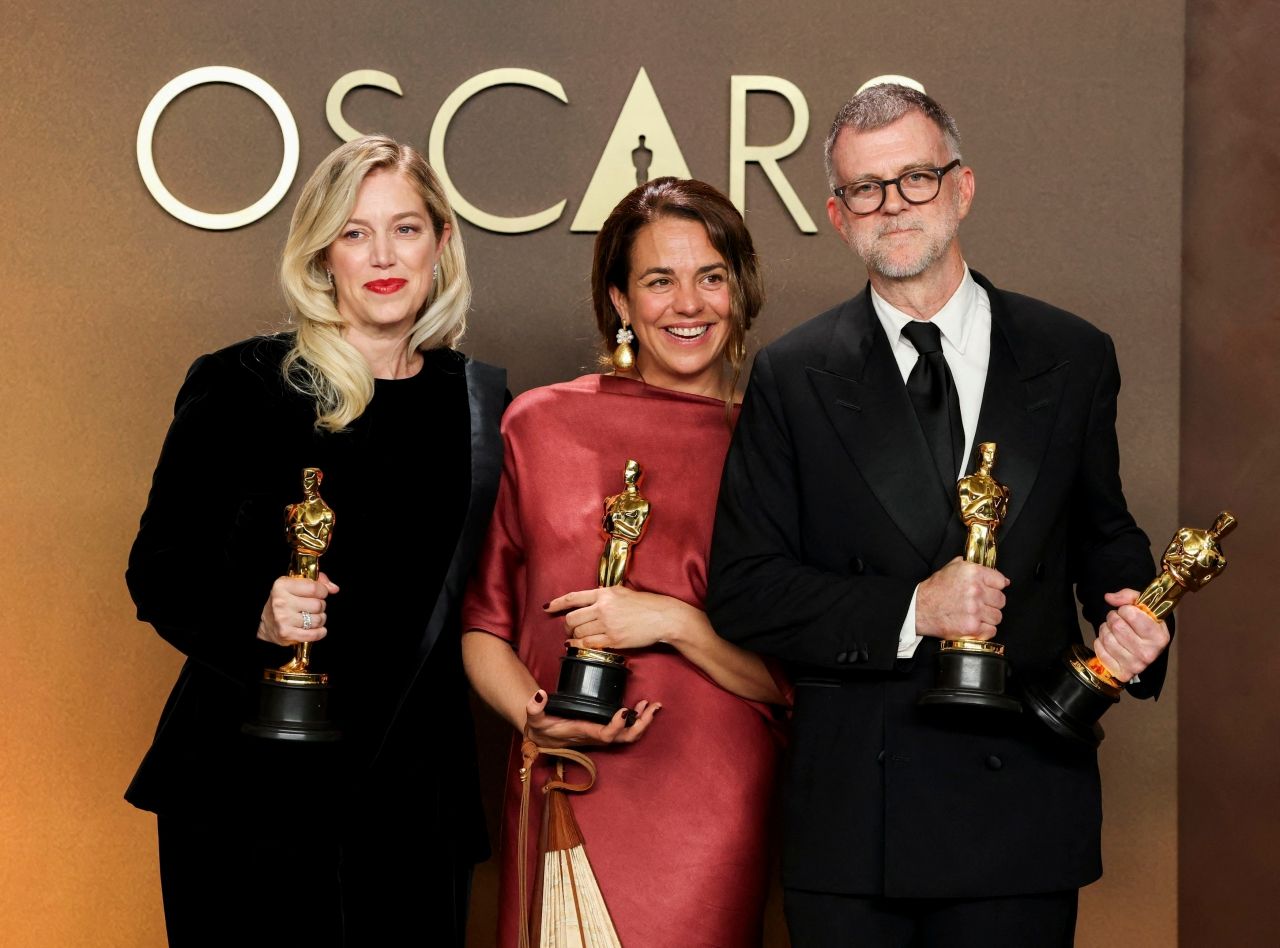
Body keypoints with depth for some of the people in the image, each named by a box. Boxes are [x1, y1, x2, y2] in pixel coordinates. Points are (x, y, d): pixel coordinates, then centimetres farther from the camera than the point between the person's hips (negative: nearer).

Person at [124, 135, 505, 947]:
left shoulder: (481, 402, 7)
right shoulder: (238, 386, -3)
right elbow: (159, 570, -2)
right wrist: (253, 614, -19)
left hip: (416, 796, 3)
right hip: (250, 788, -3)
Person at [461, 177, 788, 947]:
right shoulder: (540, 425, 4)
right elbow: (481, 622, 11)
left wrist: (670, 622, -14)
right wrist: (534, 715, -7)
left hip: (707, 820, -1)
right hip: (561, 809, 1)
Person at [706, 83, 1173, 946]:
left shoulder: (1073, 358, 5)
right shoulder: (791, 379, 2)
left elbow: (1104, 538, 15)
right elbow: (742, 591, -2)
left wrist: (1132, 624, -7)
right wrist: (909, 612, -15)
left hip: (1023, 809, 1)